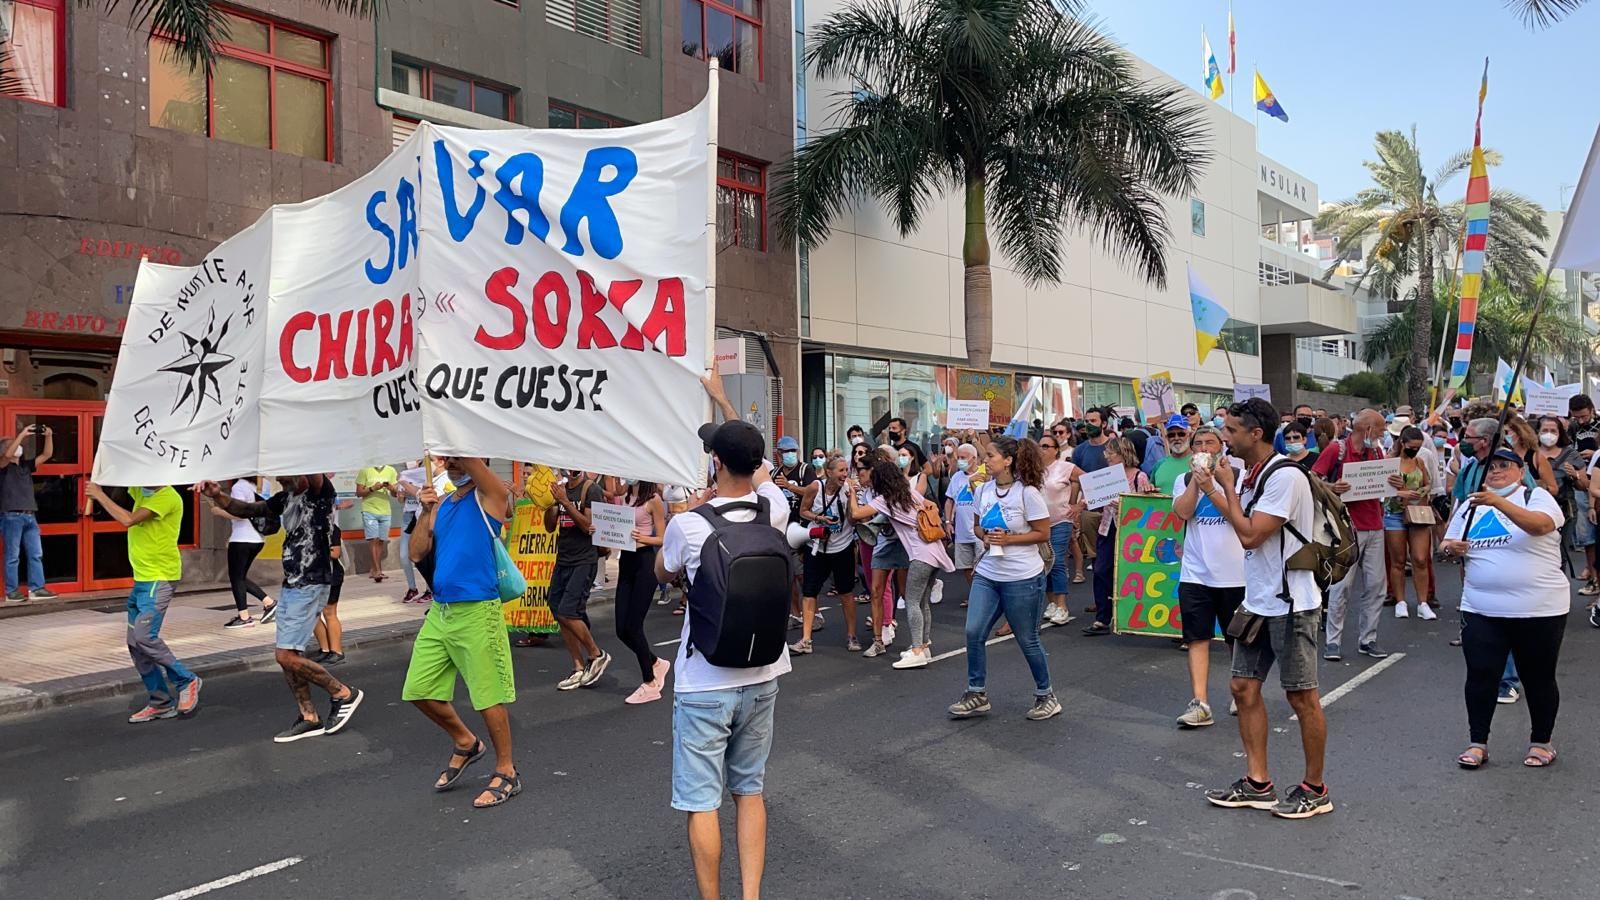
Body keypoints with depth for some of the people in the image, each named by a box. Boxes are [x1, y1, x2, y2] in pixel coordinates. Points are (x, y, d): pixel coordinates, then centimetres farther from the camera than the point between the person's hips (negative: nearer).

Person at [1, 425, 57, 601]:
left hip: (30, 516, 6)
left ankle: (36, 588, 8)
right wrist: (22, 434, -21)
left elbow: (47, 455, 13)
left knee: (36, 554, 5)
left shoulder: (26, 465, 16)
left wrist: (48, 436, -1)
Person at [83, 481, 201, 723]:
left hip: (160, 578, -9)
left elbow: (128, 520, -22)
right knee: (135, 643, 7)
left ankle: (186, 680, 0)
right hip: (141, 578, 9)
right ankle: (161, 702, 14)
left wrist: (99, 495, -14)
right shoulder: (141, 492, 10)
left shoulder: (167, 497, -15)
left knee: (145, 637, -17)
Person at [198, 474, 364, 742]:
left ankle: (343, 694, 6)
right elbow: (247, 509, 16)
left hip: (310, 586, -9)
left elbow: (313, 472, -35)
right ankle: (309, 717, 20)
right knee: (287, 655, 10)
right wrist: (217, 495, -1)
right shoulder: (286, 498, 10)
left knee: (287, 656, -9)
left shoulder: (321, 492, -13)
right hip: (290, 585, 9)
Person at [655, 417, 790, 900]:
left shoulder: (688, 525, -16)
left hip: (704, 685, -4)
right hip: (761, 678, 5)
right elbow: (756, 469, 16)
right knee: (750, 791, 16)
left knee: (702, 802, 6)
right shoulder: (774, 509, -6)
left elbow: (662, 573, 6)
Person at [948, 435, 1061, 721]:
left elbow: (1043, 534, -10)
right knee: (974, 632, -1)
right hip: (987, 575, 5)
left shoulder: (1027, 493, -15)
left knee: (1027, 640, 7)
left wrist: (1009, 539, -20)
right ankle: (977, 694, 16)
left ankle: (1046, 695, 28)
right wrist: (984, 536, -8)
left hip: (1023, 578, -5)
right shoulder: (983, 490, 2)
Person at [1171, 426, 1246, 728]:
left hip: (1233, 572, -2)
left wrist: (1210, 484, -19)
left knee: (1238, 638, 13)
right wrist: (1196, 477, -12)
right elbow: (1183, 512, -10)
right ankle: (1199, 703, -5)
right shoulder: (1184, 479, 7)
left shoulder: (1236, 475, -1)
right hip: (1195, 574, 2)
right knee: (1197, 638, -4)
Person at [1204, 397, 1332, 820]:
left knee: (1301, 696, 3)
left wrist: (1227, 488, -11)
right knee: (1244, 687, 10)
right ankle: (1258, 784, 20)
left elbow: (1250, 535, -22)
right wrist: (1212, 489, 13)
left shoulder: (1286, 475, -19)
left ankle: (1314, 789, 18)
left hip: (1290, 604, -9)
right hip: (1257, 601, 9)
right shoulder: (1249, 474, 9)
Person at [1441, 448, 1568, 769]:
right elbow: (1448, 544, 18)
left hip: (1538, 610, -4)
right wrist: (1451, 547, -6)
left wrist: (1498, 502, -38)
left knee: (1538, 678, 10)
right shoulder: (1470, 505, 12)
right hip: (1481, 610, 4)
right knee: (1480, 676, 3)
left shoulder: (1537, 497, -4)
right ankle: (1478, 743, 13)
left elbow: (1540, 525, -26)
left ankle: (1541, 743, 26)